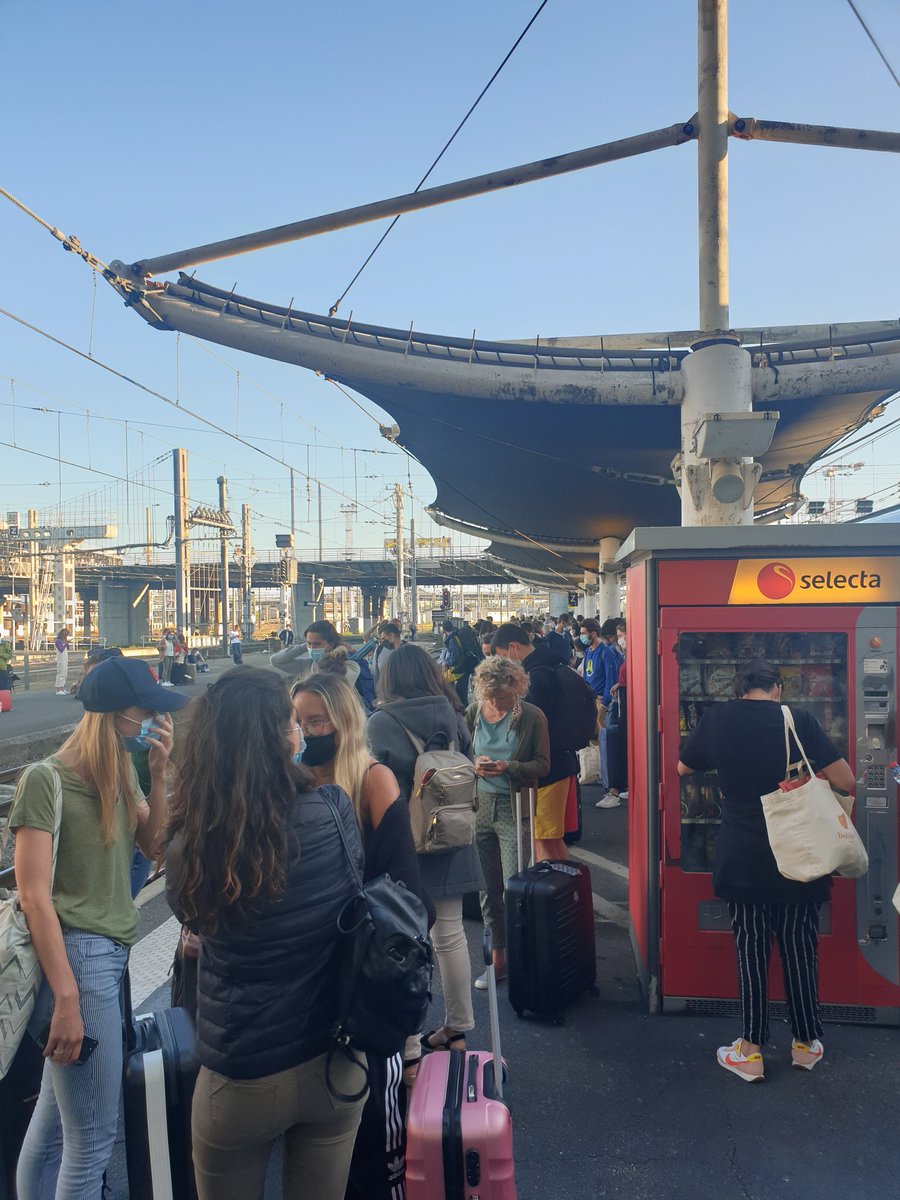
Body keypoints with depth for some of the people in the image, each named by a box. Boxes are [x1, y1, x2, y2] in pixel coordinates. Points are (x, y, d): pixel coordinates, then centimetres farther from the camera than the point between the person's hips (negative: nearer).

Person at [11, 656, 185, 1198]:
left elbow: (156, 846, 5)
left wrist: (159, 771, -7)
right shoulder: (46, 779, -15)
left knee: (55, 1119, 21)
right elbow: (34, 897, -16)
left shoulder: (121, 768, 7)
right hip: (76, 958, -7)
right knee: (94, 1138, 3)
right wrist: (66, 997, -17)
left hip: (114, 952, 8)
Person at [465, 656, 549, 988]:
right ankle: (498, 958, 25)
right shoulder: (472, 713, 2)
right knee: (489, 889, 11)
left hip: (514, 809, -3)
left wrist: (508, 768, -19)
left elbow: (542, 765, -3)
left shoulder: (532, 717, -6)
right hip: (479, 806, 4)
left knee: (514, 887, -4)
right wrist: (474, 765, -12)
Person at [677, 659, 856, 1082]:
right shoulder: (799, 720, -10)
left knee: (750, 947, 11)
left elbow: (684, 768, 9)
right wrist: (807, 775, 8)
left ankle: (751, 1050, 17)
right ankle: (806, 1042, 28)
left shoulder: (717, 718, -5)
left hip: (741, 859, 0)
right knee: (800, 945, 15)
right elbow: (847, 782, -11)